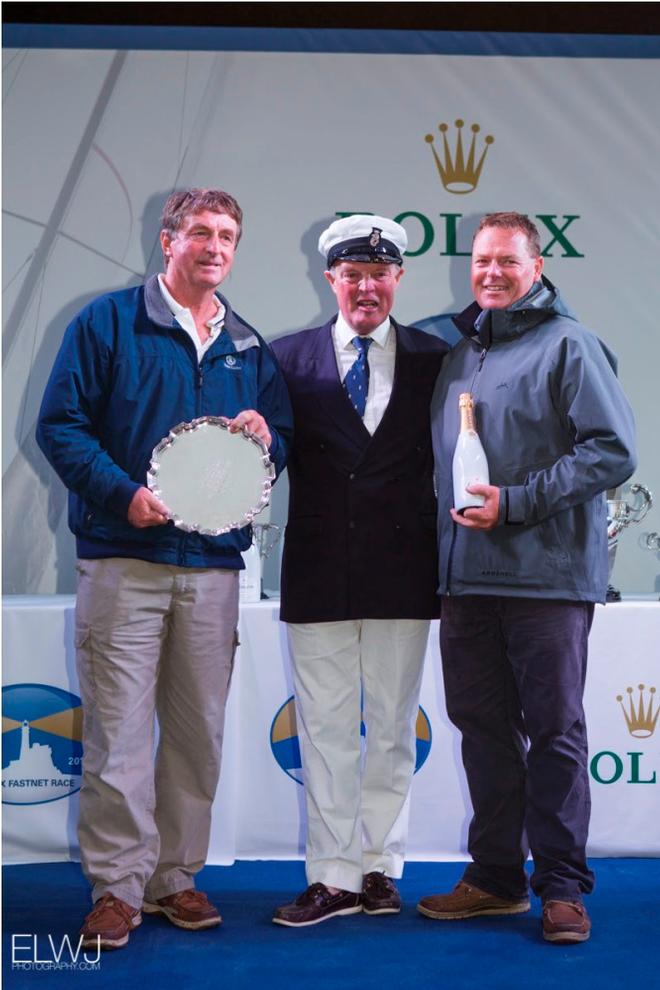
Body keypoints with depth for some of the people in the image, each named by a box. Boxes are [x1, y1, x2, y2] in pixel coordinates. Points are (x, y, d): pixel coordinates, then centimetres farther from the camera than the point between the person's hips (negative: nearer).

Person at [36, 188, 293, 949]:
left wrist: (264, 437, -4)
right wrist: (123, 493, -16)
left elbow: (283, 438, 20)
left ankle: (176, 876, 20)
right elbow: (60, 423, -3)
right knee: (119, 731, -6)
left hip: (213, 565, 4)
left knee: (199, 731, 8)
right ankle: (117, 887, 5)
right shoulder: (107, 322, 2)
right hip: (124, 561, -4)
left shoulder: (249, 348, 16)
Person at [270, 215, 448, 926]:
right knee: (325, 730, 5)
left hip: (402, 574, 1)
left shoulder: (434, 360, 4)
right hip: (319, 574, 0)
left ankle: (380, 869, 21)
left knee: (393, 728, 9)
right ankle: (334, 877, 14)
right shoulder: (289, 358, 4)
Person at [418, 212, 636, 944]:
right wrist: (446, 545, 11)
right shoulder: (461, 352, 17)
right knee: (483, 726, 10)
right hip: (467, 578, 6)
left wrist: (516, 503, -17)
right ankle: (495, 876, 22)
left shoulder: (568, 346, -3)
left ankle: (562, 886, 11)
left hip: (547, 575, -6)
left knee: (554, 730, 1)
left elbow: (614, 451, -12)